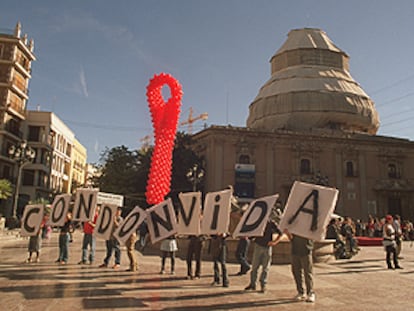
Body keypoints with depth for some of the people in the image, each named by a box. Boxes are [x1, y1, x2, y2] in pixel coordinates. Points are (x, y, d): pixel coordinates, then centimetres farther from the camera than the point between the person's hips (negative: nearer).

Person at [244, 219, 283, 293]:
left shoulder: (271, 223, -4)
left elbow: (280, 234, 2)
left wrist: (275, 242, -12)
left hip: (267, 247, -1)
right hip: (258, 245, 1)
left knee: (265, 267, 3)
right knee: (254, 266, 6)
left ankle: (263, 285, 12)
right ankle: (252, 284, 18)